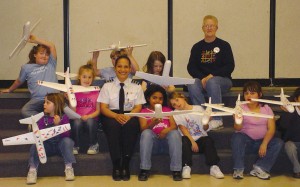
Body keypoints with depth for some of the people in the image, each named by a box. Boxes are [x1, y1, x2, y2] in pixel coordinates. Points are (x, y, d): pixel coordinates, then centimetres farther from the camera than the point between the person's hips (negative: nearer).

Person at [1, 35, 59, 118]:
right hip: (37, 100, 0)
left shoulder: (51, 64, 17)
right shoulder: (27, 67, 18)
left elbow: (52, 46, 12)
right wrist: (10, 90, 48)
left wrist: (35, 40, 15)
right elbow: (19, 81, 34)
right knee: (25, 111, -31)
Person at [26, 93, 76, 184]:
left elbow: (66, 135, -14)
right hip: (47, 146, 2)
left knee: (67, 141, -32)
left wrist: (58, 125, -28)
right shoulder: (43, 119, 4)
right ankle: (32, 170, -26)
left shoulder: (64, 117, -4)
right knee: (35, 146, -24)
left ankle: (69, 168, -27)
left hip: (60, 145, -2)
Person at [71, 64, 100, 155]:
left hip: (91, 118, 0)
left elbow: (98, 110, 3)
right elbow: (72, 111, 0)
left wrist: (89, 116, -14)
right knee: (77, 122, -33)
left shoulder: (95, 92, 5)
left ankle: (93, 145, -10)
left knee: (90, 122, -34)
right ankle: (76, 146, -12)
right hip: (78, 117, 0)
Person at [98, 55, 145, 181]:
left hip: (130, 117, 0)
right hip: (111, 117, 0)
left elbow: (138, 107, 4)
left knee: (130, 125, -36)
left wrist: (128, 116, -19)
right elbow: (103, 108, 3)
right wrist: (116, 116, -19)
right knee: (113, 125, -36)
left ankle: (125, 165, -29)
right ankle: (116, 166, -30)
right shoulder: (107, 86, 12)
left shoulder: (136, 87, 15)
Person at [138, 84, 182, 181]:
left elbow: (174, 125, 3)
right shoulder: (144, 111, 13)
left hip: (166, 141, 1)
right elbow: (143, 128, -5)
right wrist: (152, 124, -28)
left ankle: (176, 170, -31)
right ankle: (144, 169, -32)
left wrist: (166, 130, -21)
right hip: (152, 142, -1)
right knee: (146, 133, -32)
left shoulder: (167, 110, 20)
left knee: (175, 133, -29)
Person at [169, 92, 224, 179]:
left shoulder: (198, 108, 7)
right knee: (184, 140, -33)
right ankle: (186, 167, -31)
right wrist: (192, 142, -21)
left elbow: (205, 129, 4)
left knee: (208, 140, -30)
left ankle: (213, 167, -29)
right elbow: (183, 129, -8)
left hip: (201, 139, 1)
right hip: (189, 140, -1)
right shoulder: (176, 113, 6)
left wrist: (206, 123, -21)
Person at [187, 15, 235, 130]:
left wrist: (212, 76, -15)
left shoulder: (224, 45, 5)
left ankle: (217, 120, -34)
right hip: (202, 80, 2)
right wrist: (202, 78, -13)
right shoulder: (197, 47, 13)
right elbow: (191, 67, 6)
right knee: (192, 85, -30)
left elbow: (230, 67, -4)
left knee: (212, 82, -36)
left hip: (222, 79, -2)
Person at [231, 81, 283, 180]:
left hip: (261, 141, 2)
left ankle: (259, 168, -18)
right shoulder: (241, 108, -3)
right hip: (246, 141, -2)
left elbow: (271, 128, -7)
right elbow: (238, 129, -16)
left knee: (278, 142, -22)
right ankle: (238, 169, -23)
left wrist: (264, 143, -23)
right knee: (237, 137, -32)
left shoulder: (266, 109, 3)